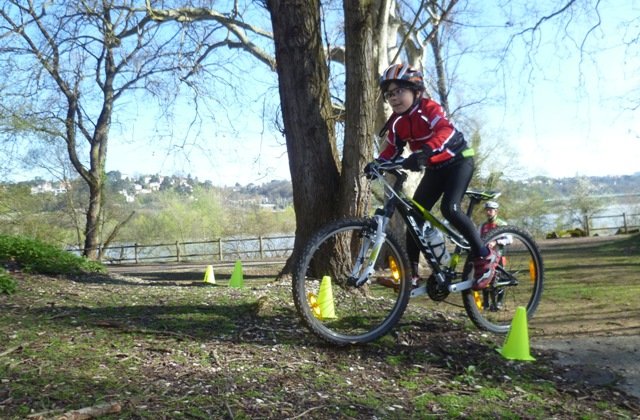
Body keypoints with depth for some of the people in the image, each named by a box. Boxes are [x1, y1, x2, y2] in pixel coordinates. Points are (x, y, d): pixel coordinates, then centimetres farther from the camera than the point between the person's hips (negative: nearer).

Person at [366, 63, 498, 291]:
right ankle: (411, 272, 4)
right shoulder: (397, 122, -3)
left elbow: (446, 131, -40)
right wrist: (376, 164, -16)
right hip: (434, 168, 7)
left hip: (458, 160, -7)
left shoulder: (428, 108, -23)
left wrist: (423, 152, -56)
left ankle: (484, 256, -10)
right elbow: (392, 149, 2)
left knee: (450, 208, -27)